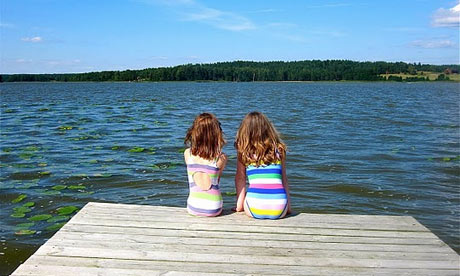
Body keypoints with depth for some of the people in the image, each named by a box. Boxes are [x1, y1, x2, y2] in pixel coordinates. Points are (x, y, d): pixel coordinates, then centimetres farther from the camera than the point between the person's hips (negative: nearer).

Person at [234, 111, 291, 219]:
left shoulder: (244, 152, 4)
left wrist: (239, 206, 14)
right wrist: (288, 206, 17)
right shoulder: (279, 150, 7)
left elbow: (240, 179, 6)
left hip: (255, 209, -1)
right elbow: (284, 180, 11)